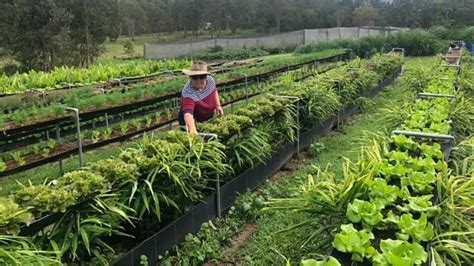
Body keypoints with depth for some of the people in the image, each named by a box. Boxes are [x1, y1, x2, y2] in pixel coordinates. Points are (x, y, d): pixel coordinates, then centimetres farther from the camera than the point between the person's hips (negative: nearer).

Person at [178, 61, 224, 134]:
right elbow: (188, 113, -51)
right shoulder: (188, 94, -37)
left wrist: (218, 105, -3)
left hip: (209, 119, 6)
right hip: (193, 122, -6)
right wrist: (193, 130, -67)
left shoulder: (210, 80, -18)